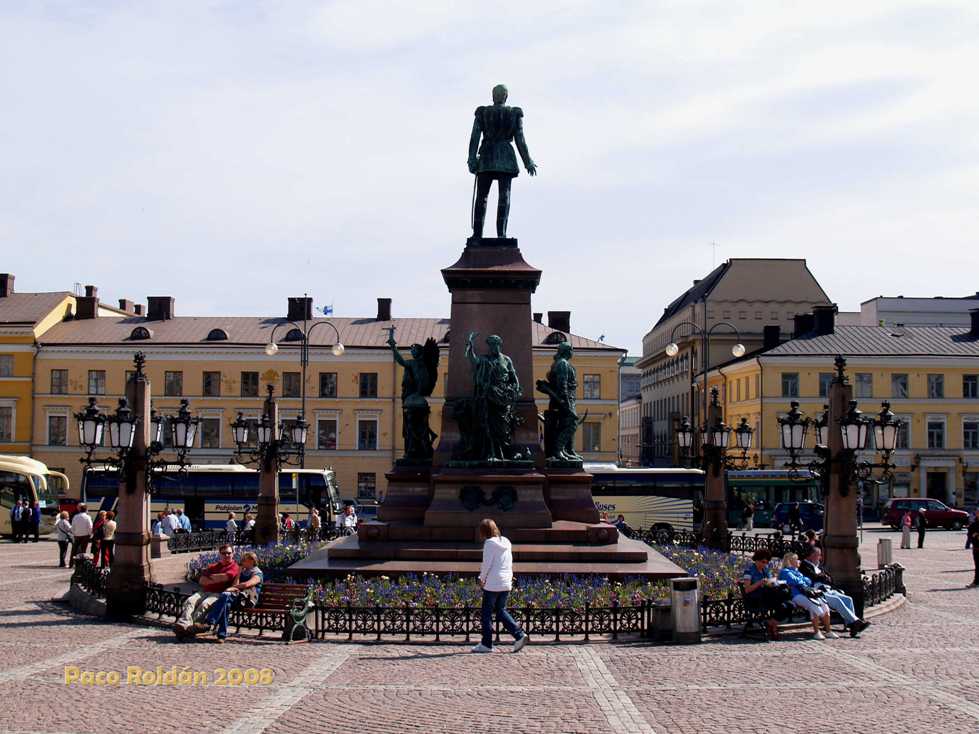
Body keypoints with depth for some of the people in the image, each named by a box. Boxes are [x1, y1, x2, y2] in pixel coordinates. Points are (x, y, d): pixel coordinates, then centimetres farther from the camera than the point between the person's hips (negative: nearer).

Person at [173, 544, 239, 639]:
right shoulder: (214, 566, 26)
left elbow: (224, 577, -14)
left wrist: (211, 576, 5)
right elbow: (201, 581, 14)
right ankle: (183, 624, -43)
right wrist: (216, 579, -2)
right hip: (205, 592, 6)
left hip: (219, 594, -6)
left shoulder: (234, 567, 5)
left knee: (204, 604, -33)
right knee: (190, 601, -22)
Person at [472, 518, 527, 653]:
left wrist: (482, 580, 1)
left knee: (486, 614, 4)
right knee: (501, 611, 17)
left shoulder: (490, 543, -12)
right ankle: (519, 635, 3)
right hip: (506, 583, 7)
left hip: (493, 584, -7)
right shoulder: (506, 542, 11)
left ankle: (486, 644, 7)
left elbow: (486, 564, -14)